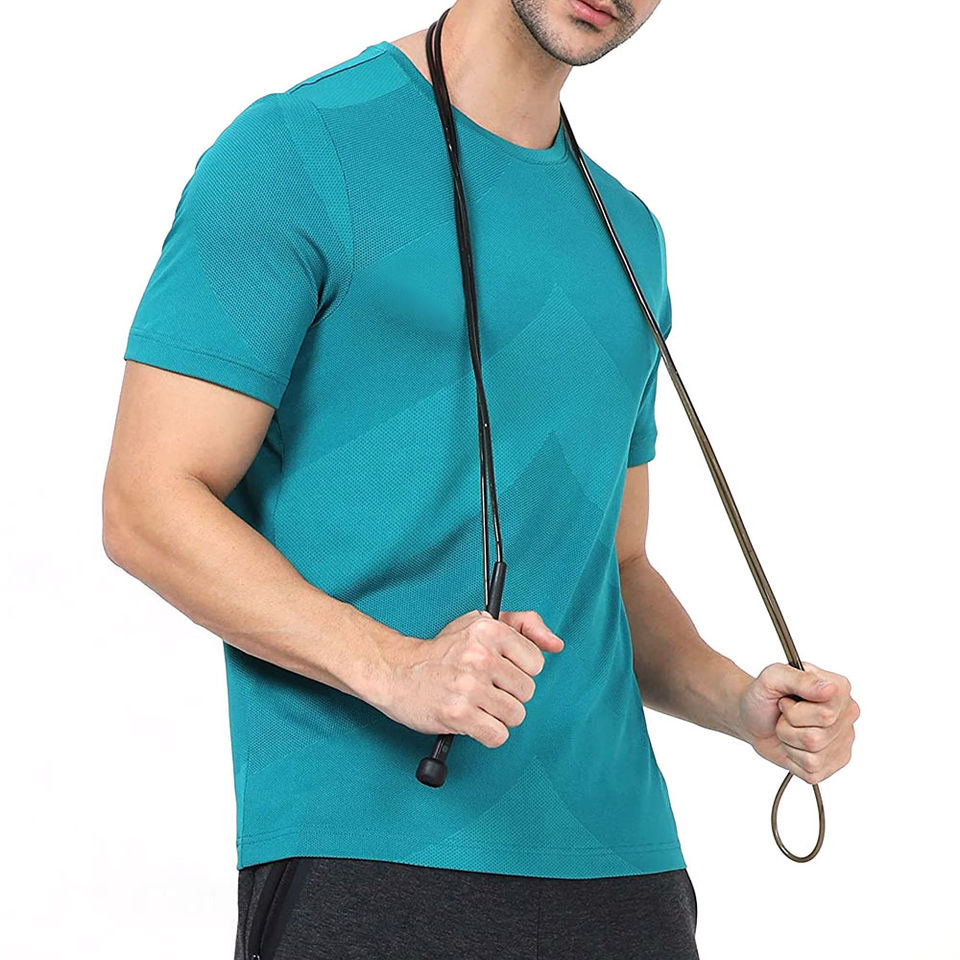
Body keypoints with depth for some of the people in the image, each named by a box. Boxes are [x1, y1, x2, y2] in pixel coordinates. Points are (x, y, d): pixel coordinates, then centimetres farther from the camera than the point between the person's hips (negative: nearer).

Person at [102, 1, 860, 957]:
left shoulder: (626, 233, 17)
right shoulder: (298, 147, -4)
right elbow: (148, 507, -10)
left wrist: (740, 702, 2)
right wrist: (394, 667, -23)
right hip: (364, 865, -6)